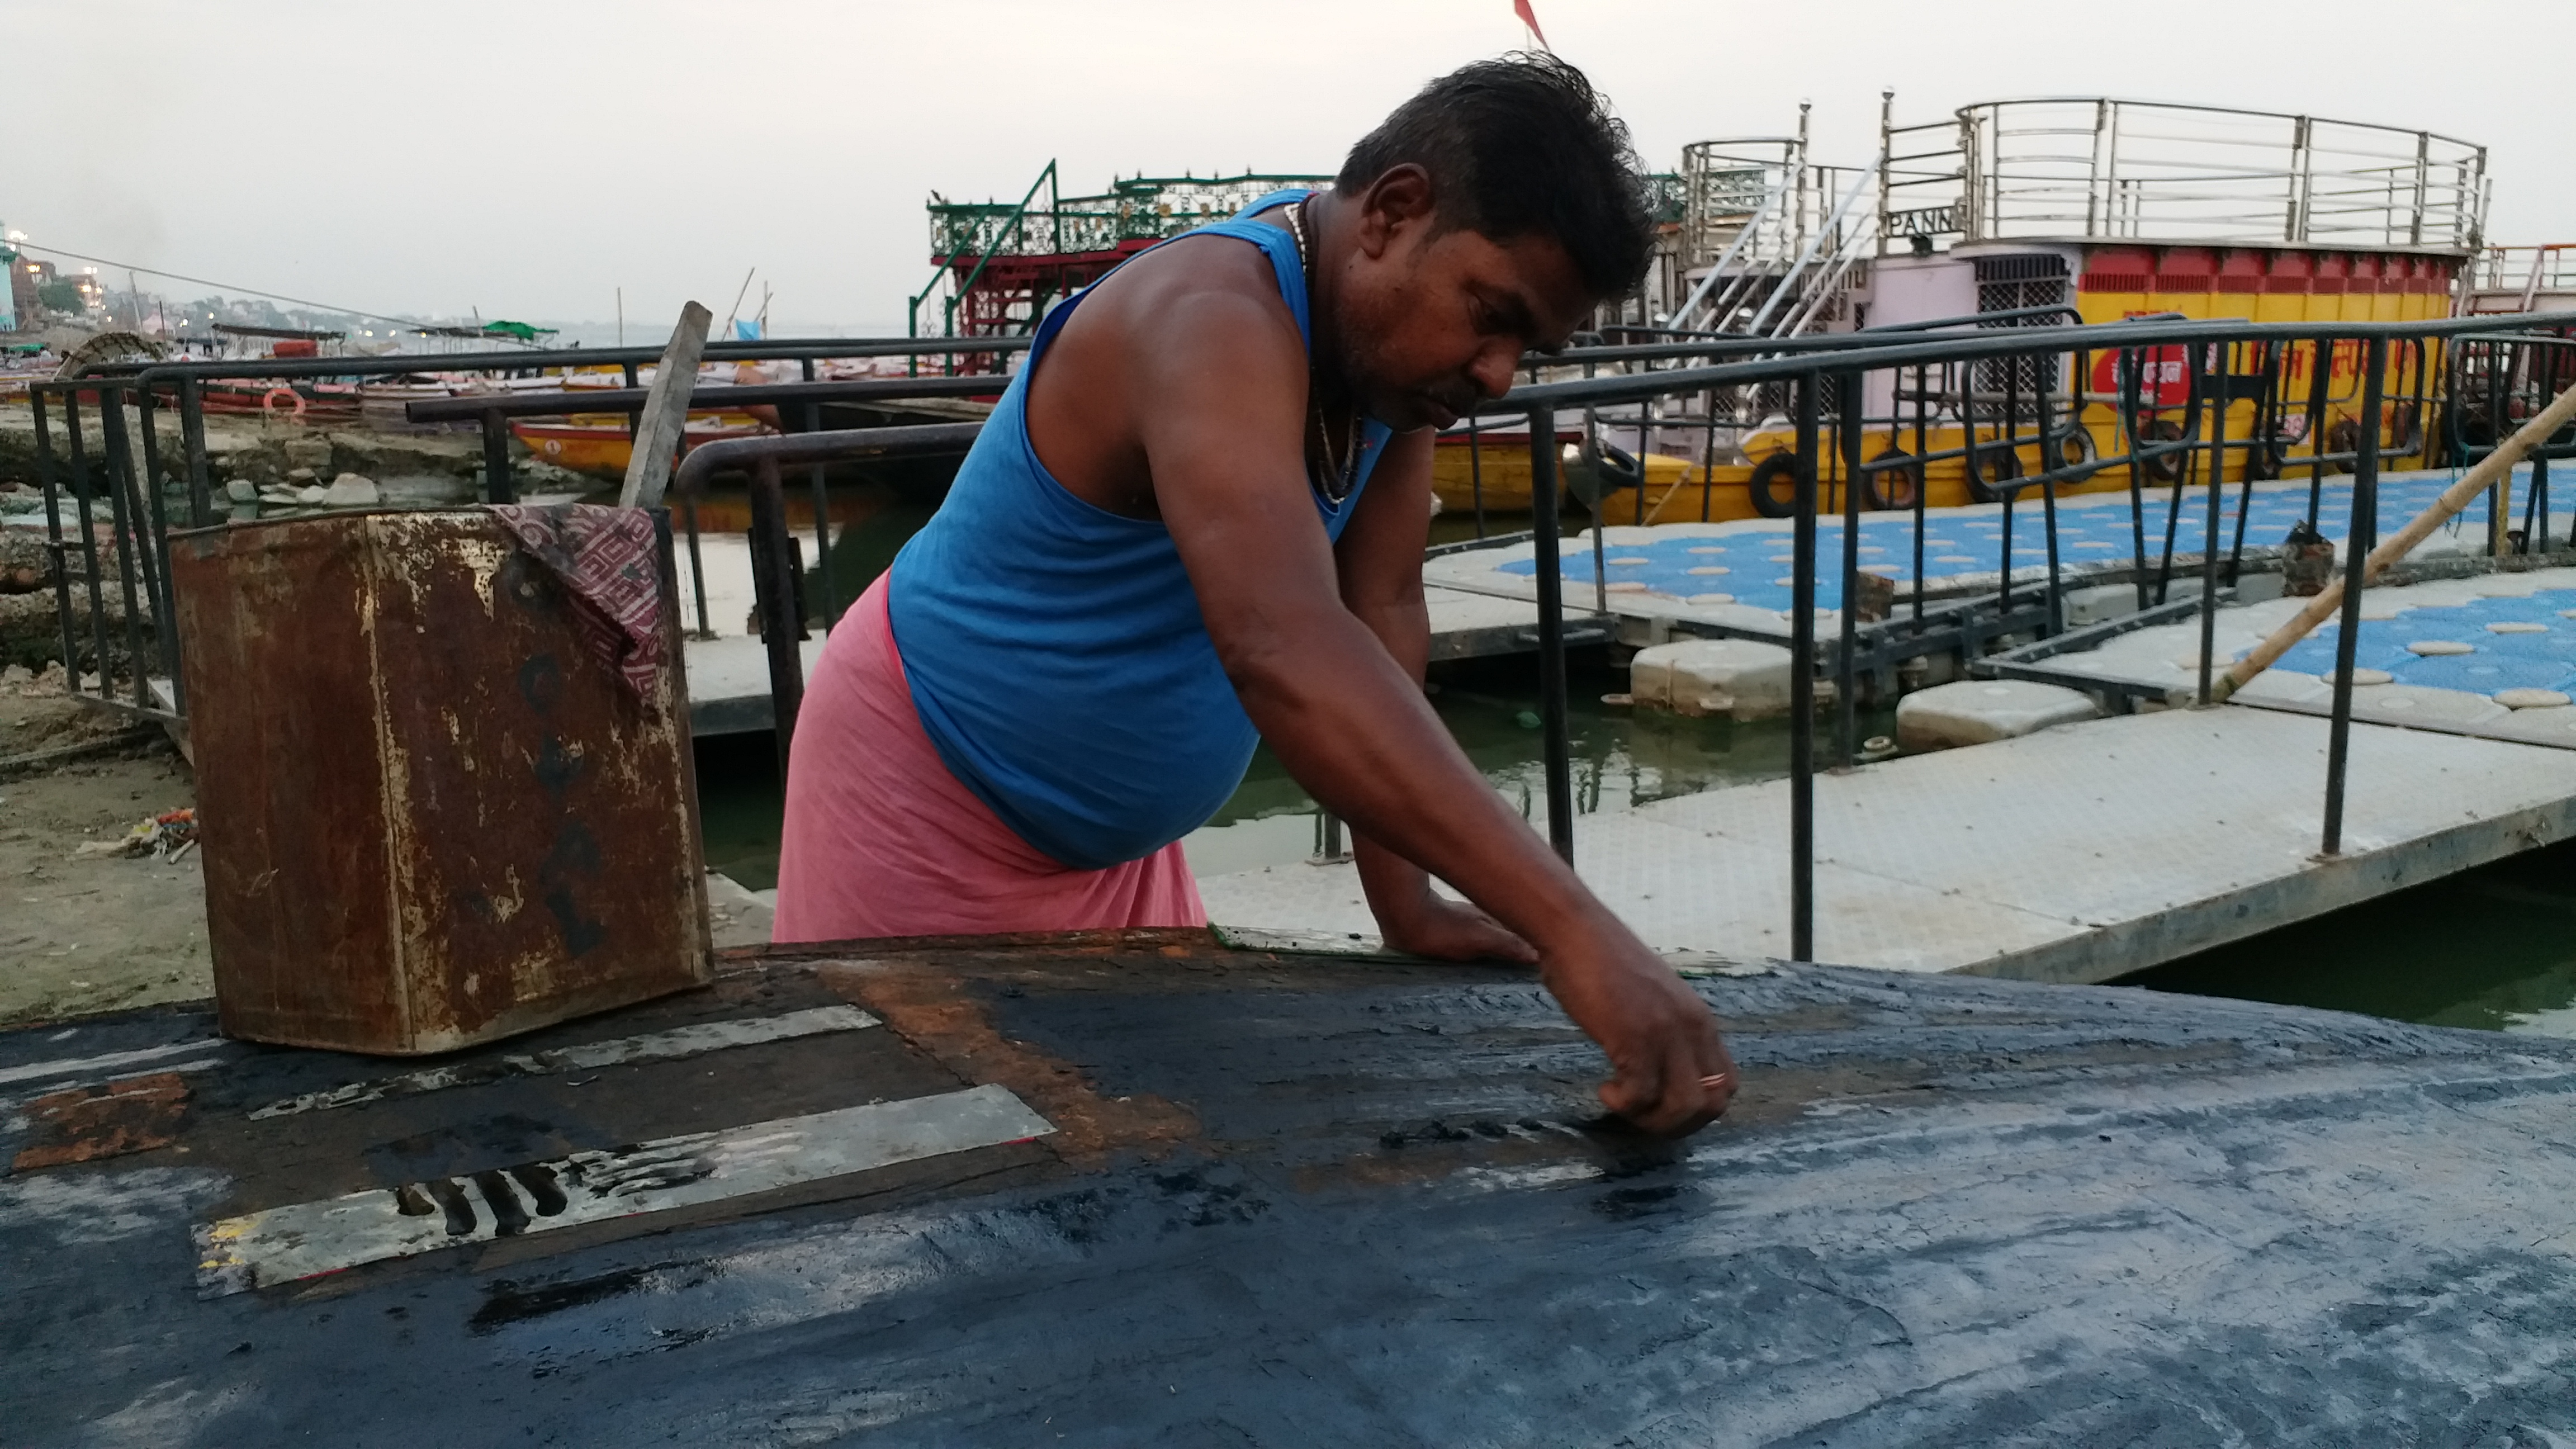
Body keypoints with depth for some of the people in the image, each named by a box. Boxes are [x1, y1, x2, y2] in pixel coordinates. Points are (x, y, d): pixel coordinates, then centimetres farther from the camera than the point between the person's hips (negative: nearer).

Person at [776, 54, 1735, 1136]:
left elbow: (1379, 614, -5)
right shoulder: (1215, 323, -33)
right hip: (924, 794, -7)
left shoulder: (1396, 334, -5)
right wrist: (1569, 933, -54)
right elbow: (1286, 652, -48)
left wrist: (1405, 904, -13)